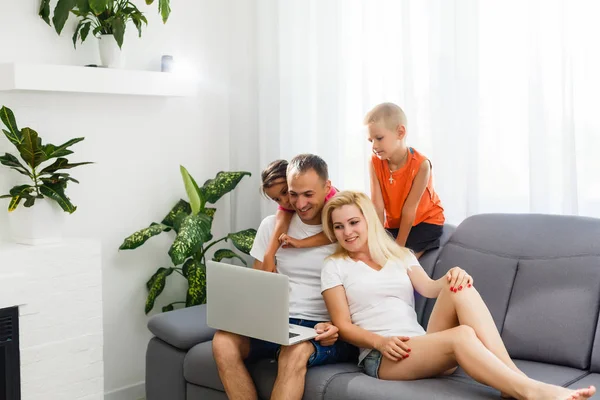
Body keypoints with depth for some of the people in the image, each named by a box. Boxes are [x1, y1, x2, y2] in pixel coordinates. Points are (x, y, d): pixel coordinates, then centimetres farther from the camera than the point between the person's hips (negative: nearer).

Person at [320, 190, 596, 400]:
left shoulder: (399, 255, 21)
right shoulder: (335, 267, 8)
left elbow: (429, 289, 2)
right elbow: (343, 326, 0)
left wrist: (452, 276, -21)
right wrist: (380, 341, -18)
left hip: (423, 347, 5)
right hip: (380, 357, -4)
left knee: (459, 287, -25)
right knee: (462, 335, -33)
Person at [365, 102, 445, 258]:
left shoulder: (421, 164, -29)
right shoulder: (375, 162, -18)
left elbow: (409, 209, -25)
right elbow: (377, 207, -21)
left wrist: (399, 245, -21)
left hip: (425, 221, -4)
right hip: (393, 224, 4)